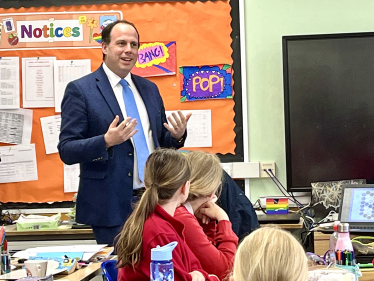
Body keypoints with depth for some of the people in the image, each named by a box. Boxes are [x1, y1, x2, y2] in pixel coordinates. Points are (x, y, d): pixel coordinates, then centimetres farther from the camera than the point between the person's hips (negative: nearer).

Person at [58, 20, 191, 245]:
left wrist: (177, 136, -3)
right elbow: (66, 150, -9)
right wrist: (106, 141, -25)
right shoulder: (80, 90, -4)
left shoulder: (150, 89, 13)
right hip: (111, 206, -5)